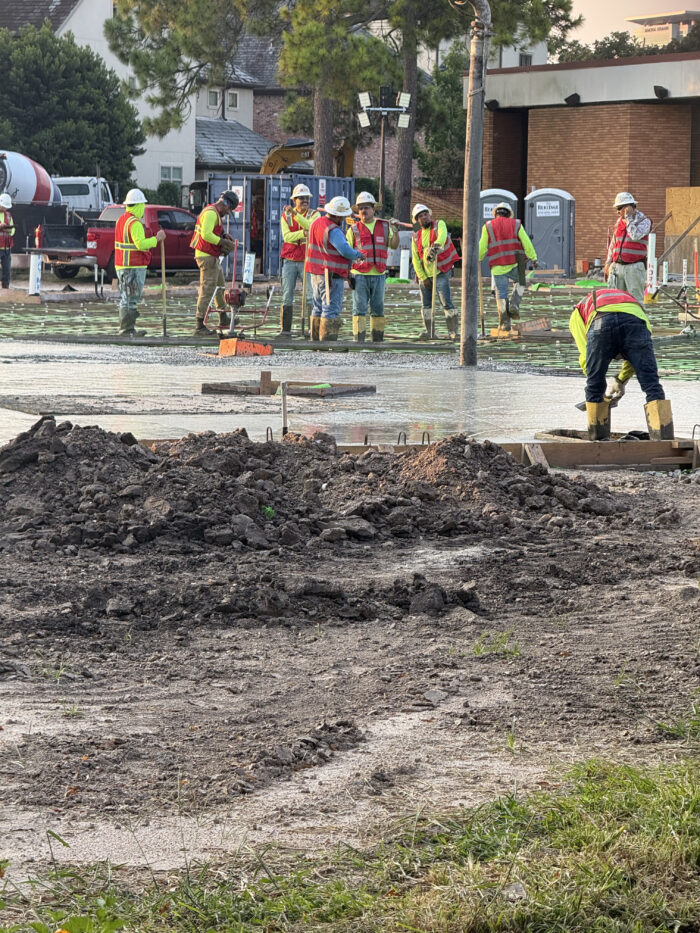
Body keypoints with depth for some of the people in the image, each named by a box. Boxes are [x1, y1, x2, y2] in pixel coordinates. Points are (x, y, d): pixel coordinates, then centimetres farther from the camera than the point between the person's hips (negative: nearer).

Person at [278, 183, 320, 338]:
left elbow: (312, 227, -19)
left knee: (310, 295, -8)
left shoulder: (314, 215, 4)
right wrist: (304, 233, -21)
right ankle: (285, 330, 3)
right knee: (287, 296, 1)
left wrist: (295, 214, -27)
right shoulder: (286, 216, 7)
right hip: (289, 260, 2)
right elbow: (287, 236, -7)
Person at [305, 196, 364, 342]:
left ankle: (316, 341, 18)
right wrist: (358, 254, -7)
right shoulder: (333, 230, -19)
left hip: (316, 274, 9)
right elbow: (346, 250, -25)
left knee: (319, 308, 16)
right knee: (331, 309, -6)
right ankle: (327, 341, -9)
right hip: (332, 275, -9)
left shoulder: (316, 223, 9)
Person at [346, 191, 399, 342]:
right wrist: (346, 273, -5)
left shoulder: (384, 226, 10)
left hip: (379, 275, 2)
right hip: (360, 275, -2)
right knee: (359, 308, -6)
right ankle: (359, 340, -6)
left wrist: (396, 232, -10)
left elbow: (393, 245, 8)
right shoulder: (354, 229, 4)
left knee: (378, 308, 8)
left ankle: (377, 340, 15)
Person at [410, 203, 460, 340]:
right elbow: (415, 259, 7)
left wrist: (436, 246, -48)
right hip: (424, 275, 5)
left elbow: (442, 236, -26)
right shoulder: (416, 237, 8)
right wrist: (423, 277, -2)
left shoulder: (439, 225, -2)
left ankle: (453, 331, -5)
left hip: (440, 273, -5)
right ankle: (428, 330, 18)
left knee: (446, 303, -10)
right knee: (426, 304, 9)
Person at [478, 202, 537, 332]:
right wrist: (533, 258, 8)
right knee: (520, 283, 27)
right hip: (514, 265, 0)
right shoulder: (516, 225, 6)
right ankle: (514, 304, 5)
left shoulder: (488, 226, 5)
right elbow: (526, 243, 2)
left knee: (501, 294, 6)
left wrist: (477, 260, 18)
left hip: (498, 267, 0)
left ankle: (504, 322, 1)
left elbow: (482, 247, 3)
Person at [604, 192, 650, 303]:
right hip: (617, 267, 6)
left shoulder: (643, 221, -4)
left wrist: (628, 217, -11)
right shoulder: (619, 221, 16)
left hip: (634, 268, -6)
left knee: (636, 300, -7)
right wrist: (608, 263, 15)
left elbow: (635, 236, -22)